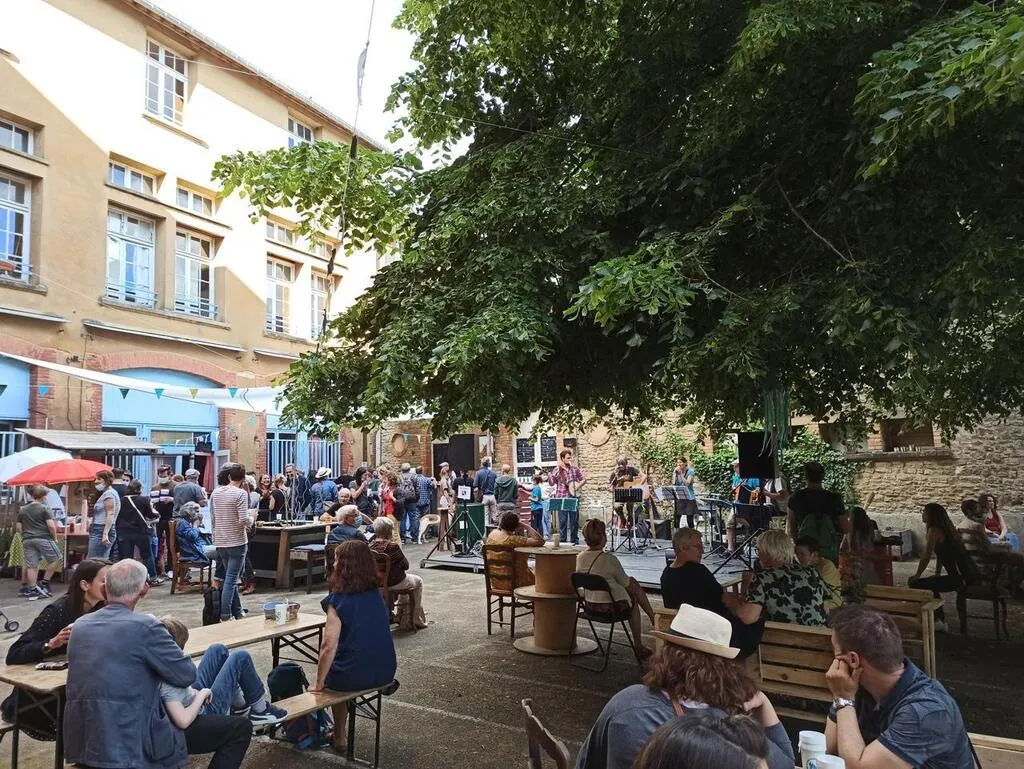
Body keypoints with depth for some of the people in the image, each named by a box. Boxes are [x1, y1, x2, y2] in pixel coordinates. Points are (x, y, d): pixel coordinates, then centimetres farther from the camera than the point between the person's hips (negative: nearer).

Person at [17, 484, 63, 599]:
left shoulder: (22, 510, 14)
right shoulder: (45, 508, -4)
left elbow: (18, 527, 16)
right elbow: (51, 526, -11)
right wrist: (55, 538, 3)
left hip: (27, 540, 6)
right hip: (43, 538, -6)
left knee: (31, 565, 5)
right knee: (57, 558, 6)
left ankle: (32, 589, 4)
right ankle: (44, 583, 2)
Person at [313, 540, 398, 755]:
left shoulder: (338, 600, -15)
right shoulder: (376, 594, 2)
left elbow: (329, 647, -17)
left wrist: (318, 684, -7)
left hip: (353, 675, -5)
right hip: (385, 672, 5)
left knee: (330, 675, 28)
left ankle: (340, 736, 33)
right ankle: (339, 732, 37)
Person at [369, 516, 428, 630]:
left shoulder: (371, 546, -7)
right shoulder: (393, 546, -24)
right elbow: (405, 565, -12)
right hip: (393, 582, -6)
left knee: (406, 574, 34)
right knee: (418, 582, 22)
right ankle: (418, 620, 26)